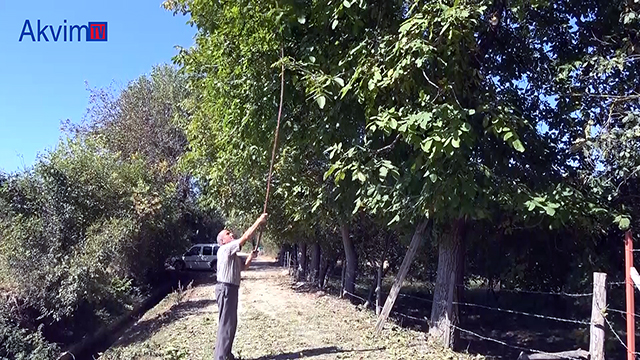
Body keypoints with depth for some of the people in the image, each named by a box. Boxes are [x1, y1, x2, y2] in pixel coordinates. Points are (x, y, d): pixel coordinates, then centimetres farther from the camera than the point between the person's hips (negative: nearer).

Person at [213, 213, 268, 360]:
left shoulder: (233, 254, 21)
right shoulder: (225, 249, -11)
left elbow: (243, 267, 27)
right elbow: (245, 237, -18)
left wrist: (251, 257, 8)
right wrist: (259, 221, -14)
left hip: (231, 289, 10)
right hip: (226, 289, -10)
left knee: (231, 323, 15)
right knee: (226, 323, -10)